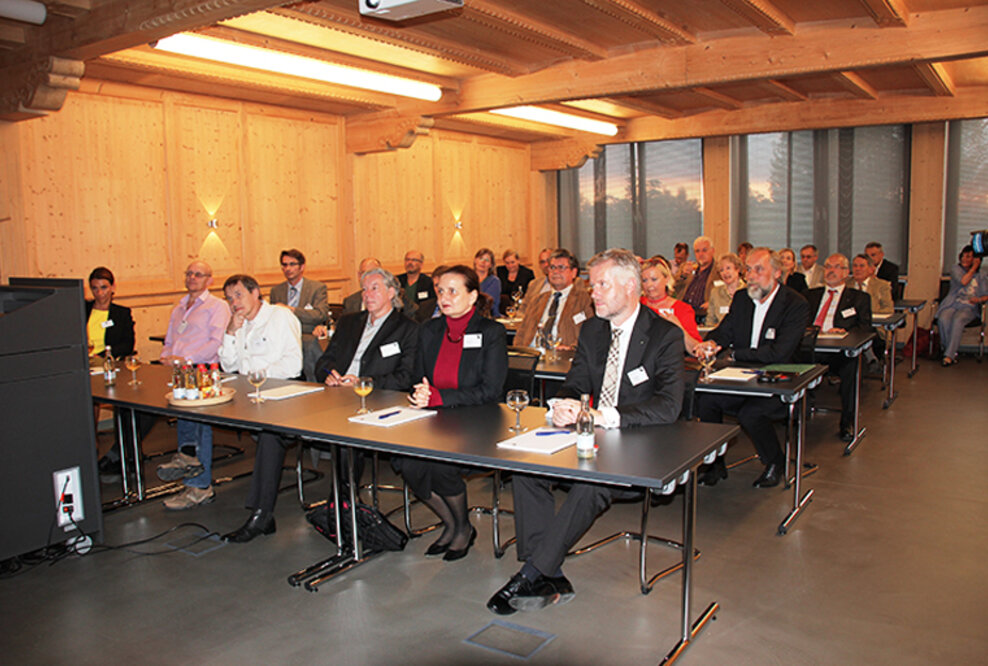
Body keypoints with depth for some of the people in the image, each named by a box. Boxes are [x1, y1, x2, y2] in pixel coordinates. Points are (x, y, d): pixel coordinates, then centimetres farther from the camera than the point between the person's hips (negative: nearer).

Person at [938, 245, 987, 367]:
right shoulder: (955, 270, 13)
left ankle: (949, 355, -37)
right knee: (943, 319, -35)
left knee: (957, 320, -35)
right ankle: (952, 351, -26)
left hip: (968, 308, 0)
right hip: (952, 304, 0)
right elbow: (963, 281, -7)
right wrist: (974, 268, -1)